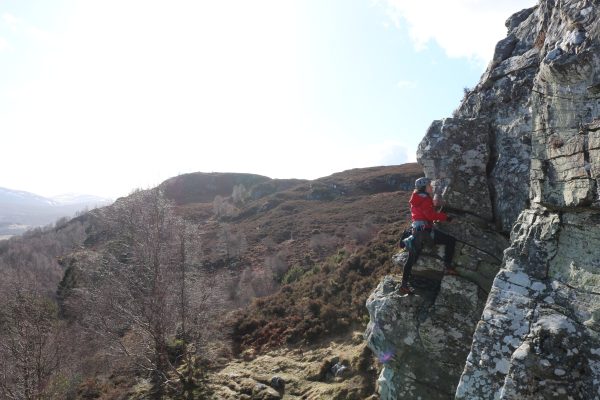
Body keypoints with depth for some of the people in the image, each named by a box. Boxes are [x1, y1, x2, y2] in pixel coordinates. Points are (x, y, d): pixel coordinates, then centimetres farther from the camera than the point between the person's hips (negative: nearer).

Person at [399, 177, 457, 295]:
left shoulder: (415, 199, 20)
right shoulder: (425, 199, -8)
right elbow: (431, 215, -17)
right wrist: (445, 216, -10)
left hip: (416, 230, 9)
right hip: (425, 230, -9)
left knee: (411, 258, 8)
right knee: (450, 240, 1)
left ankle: (404, 285, 9)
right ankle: (448, 267, -2)